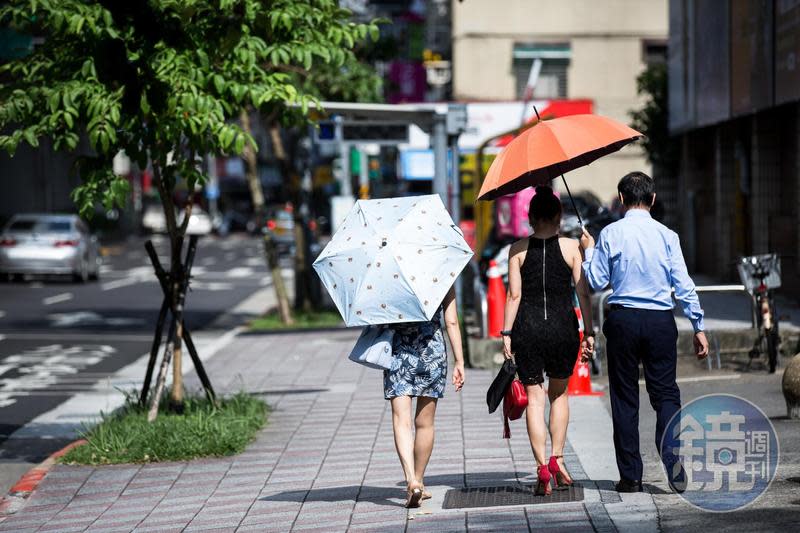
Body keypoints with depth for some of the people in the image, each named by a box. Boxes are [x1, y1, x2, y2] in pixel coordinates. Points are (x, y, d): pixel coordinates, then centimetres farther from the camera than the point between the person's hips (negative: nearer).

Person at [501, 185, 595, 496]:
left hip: (527, 329, 0)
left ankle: (542, 467, -5)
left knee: (534, 398, 5)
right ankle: (557, 459, 8)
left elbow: (514, 295, -3)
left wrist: (506, 333, 1)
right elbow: (583, 293, -1)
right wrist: (589, 332, 4)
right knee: (559, 393, 19)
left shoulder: (518, 249, 0)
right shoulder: (571, 247, 1)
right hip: (563, 328, 1)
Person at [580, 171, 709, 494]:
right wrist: (698, 327, 4)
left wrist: (588, 250, 18)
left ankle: (630, 476, 8)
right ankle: (672, 459, -14)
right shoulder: (667, 235, 0)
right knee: (665, 393, 6)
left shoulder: (610, 234, -2)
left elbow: (597, 282, 2)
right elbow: (683, 285, -2)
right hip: (661, 321, 0)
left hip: (623, 321, 0)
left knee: (625, 398, 7)